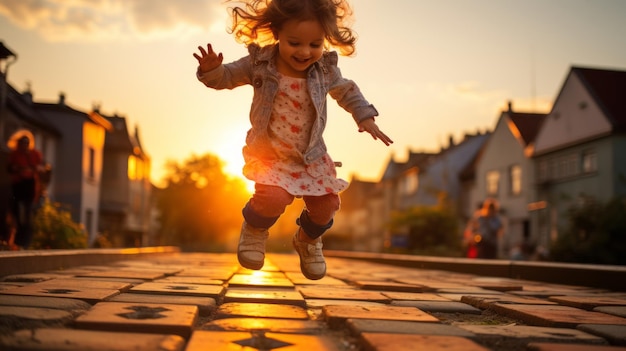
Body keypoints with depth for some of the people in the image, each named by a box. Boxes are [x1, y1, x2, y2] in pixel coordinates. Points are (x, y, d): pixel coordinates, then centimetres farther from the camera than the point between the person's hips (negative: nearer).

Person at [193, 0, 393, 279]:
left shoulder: (325, 69, -9)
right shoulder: (260, 64, -15)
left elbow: (347, 91, 11)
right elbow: (226, 78, -4)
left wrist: (366, 118, 1)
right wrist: (210, 70, -26)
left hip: (312, 156, 3)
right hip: (269, 153, -3)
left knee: (326, 205, 0)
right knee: (273, 197, -27)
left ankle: (308, 240, 37)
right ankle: (254, 229, 11)